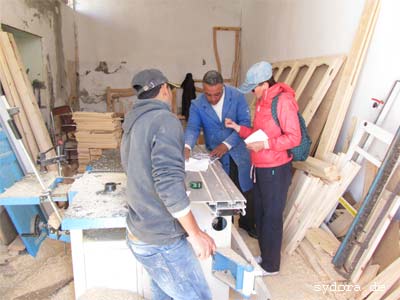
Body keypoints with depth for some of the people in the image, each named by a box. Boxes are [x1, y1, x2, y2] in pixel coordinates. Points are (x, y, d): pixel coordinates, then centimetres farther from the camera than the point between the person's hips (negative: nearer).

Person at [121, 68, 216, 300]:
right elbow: (169, 183, -28)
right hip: (163, 242, -9)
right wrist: (196, 234, -19)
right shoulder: (165, 120, -18)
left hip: (139, 236, 9)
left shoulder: (132, 126, 10)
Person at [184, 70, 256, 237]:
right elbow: (192, 128, -16)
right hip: (216, 156, 0)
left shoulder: (237, 96, -12)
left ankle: (247, 223, 37)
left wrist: (227, 144, -25)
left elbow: (245, 122, -15)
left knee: (246, 190, 13)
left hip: (239, 152, 0)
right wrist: (187, 146, -38)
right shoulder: (197, 105, -9)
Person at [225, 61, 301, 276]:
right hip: (260, 168, 9)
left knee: (272, 217, 5)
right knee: (260, 214, 18)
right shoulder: (262, 102, 10)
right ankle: (264, 256, 36)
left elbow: (294, 138, -20)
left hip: (276, 170, -9)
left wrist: (265, 145, -25)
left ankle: (271, 265, 22)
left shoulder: (283, 101, -17)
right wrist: (238, 128, 3)